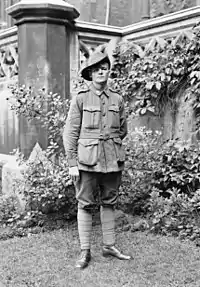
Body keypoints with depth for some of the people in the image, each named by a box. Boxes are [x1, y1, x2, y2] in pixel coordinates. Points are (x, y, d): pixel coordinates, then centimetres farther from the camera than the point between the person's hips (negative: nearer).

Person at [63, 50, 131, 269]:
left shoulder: (117, 100, 6)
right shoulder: (80, 99, -2)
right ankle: (85, 251, 13)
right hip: (87, 160, -3)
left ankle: (109, 245, 24)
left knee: (109, 202, 12)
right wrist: (72, 163, -8)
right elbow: (70, 133, -4)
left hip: (113, 160, 3)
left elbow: (123, 130, 18)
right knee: (85, 204, 3)